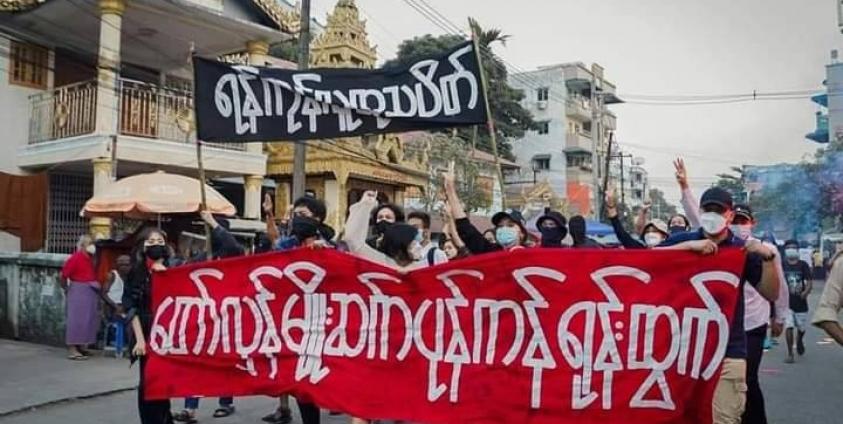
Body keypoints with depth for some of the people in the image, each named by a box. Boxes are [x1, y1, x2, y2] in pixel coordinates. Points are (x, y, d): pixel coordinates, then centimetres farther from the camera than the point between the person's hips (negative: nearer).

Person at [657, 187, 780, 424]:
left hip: (727, 353, 0)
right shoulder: (683, 241, 4)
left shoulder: (743, 251, 6)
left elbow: (771, 294, 2)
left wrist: (768, 258, -12)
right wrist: (690, 245, -21)